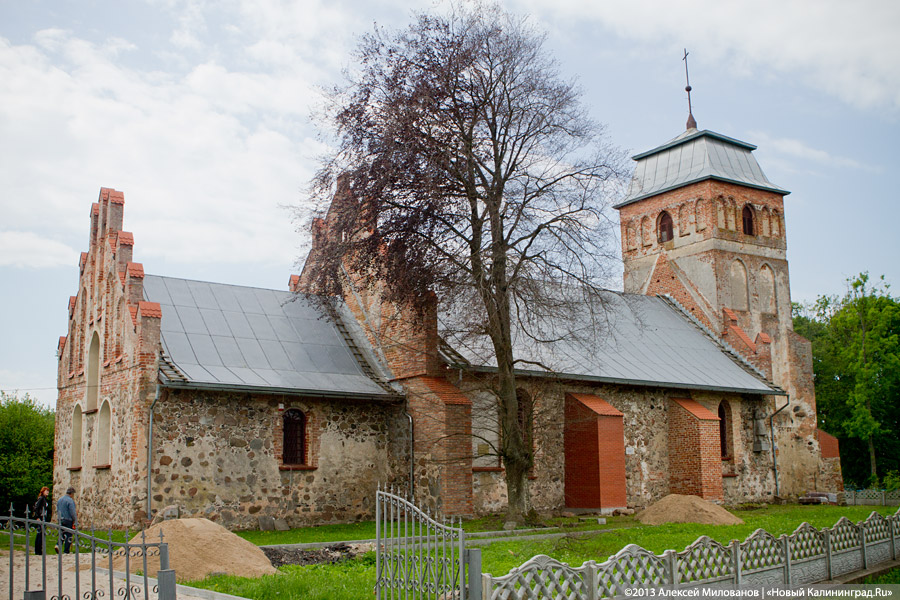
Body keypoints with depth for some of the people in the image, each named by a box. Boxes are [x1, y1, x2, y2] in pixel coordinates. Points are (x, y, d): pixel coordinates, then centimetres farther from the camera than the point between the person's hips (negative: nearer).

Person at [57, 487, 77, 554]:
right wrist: (75, 522, -10)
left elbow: (57, 510, 19)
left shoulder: (60, 500, 11)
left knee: (62, 534, 17)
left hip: (60, 520, 7)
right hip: (68, 520, -7)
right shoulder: (70, 500, -14)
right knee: (68, 535, 0)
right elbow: (73, 512, -16)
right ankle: (66, 551, 2)